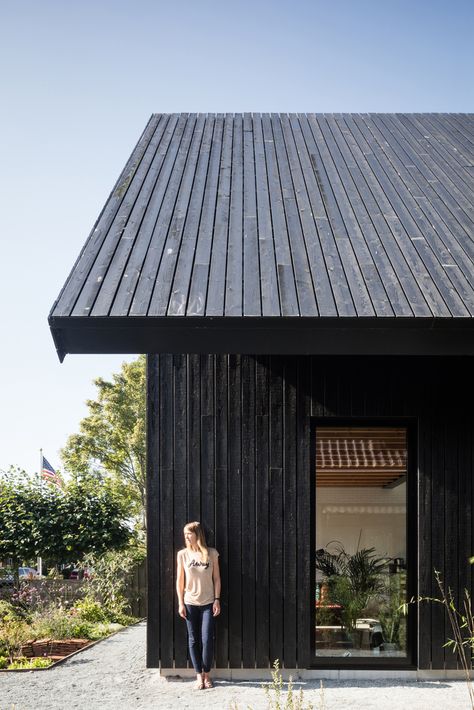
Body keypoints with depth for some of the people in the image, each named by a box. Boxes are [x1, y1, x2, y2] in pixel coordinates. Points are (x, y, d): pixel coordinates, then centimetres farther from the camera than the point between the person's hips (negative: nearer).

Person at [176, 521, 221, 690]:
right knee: (193, 640, 3)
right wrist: (180, 603, -1)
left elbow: (216, 578, 3)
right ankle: (199, 675, 12)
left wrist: (217, 600, -3)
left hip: (208, 603, -1)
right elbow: (180, 580, 4)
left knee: (207, 640, -5)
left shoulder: (212, 553, -1)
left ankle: (207, 674, 10)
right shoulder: (183, 554, 1)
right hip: (190, 603, 1)